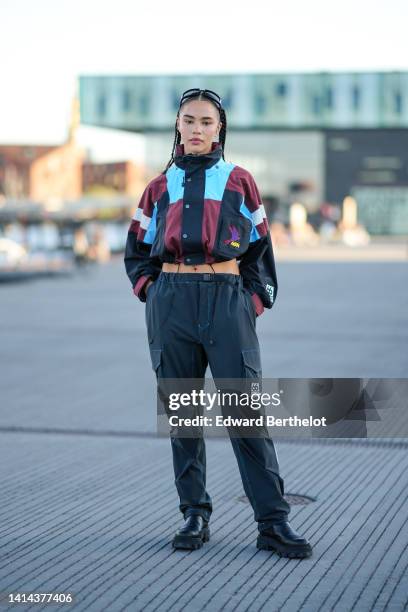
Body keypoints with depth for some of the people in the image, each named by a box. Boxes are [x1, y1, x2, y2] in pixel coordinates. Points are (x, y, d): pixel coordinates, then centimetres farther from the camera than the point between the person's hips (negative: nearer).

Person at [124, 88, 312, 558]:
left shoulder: (239, 182, 8)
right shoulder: (160, 187, 13)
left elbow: (260, 250, 12)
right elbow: (136, 251, 21)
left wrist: (256, 302, 3)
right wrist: (150, 289, 5)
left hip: (227, 298, -2)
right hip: (171, 303, 2)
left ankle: (273, 522, -6)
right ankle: (195, 514, 14)